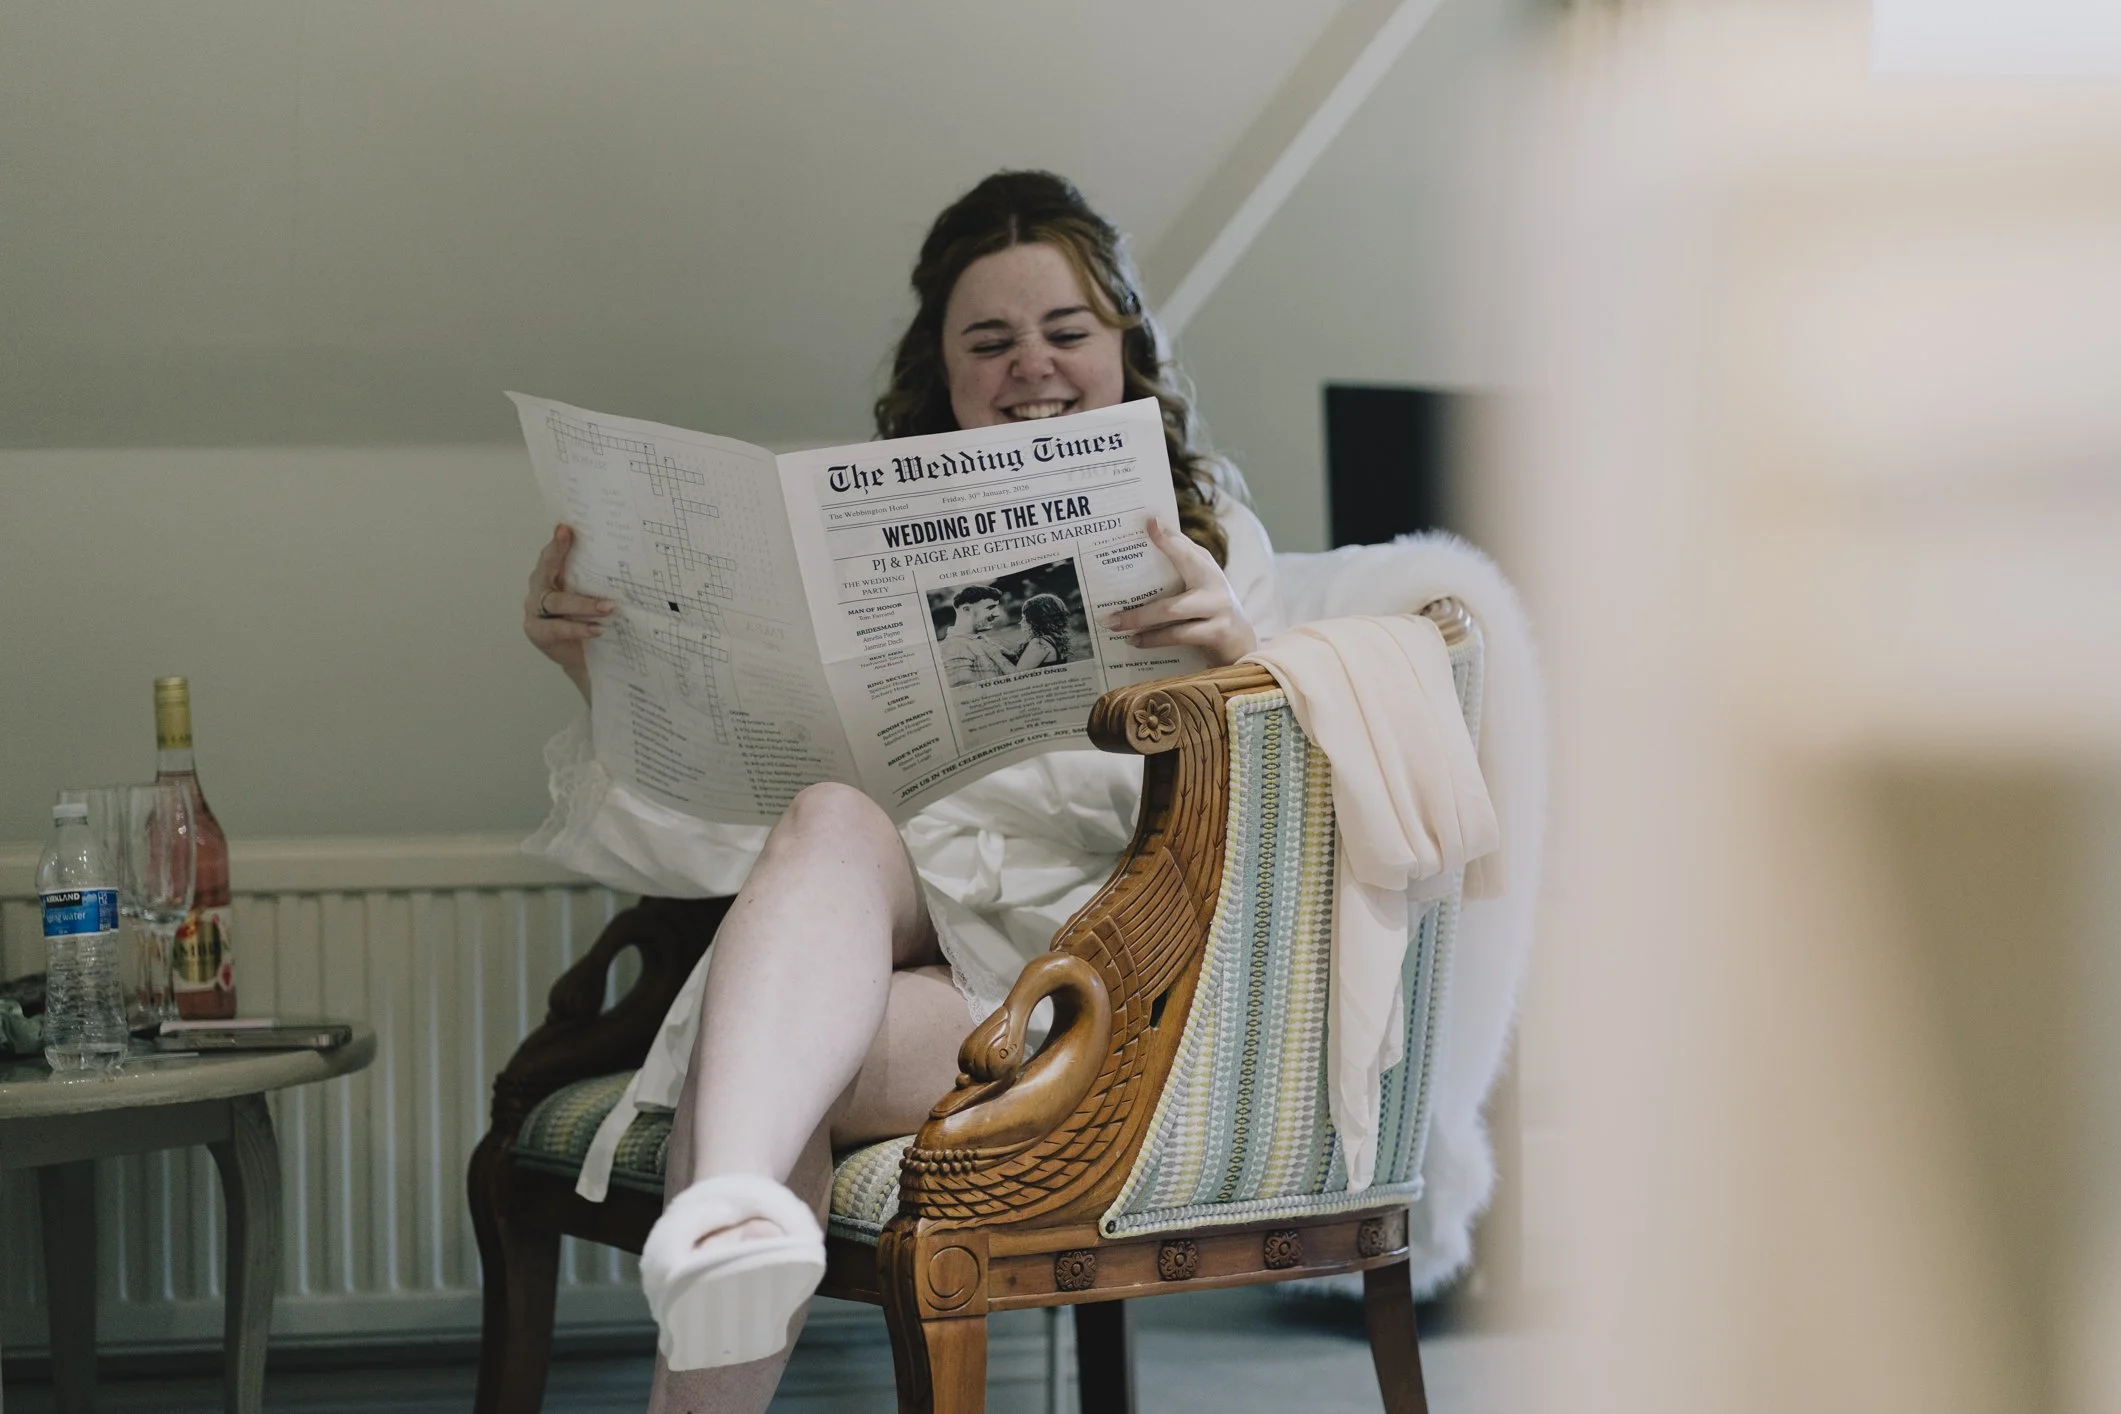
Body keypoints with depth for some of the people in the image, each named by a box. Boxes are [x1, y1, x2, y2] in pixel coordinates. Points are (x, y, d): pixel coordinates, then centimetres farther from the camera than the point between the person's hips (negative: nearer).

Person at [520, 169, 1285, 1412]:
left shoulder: (1210, 535, 23)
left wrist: (1236, 657, -15)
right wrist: (599, 661, 1)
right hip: (866, 913, 2)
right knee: (831, 819, -37)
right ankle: (733, 1218, -61)